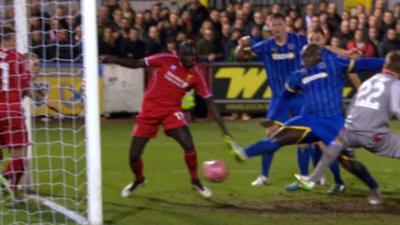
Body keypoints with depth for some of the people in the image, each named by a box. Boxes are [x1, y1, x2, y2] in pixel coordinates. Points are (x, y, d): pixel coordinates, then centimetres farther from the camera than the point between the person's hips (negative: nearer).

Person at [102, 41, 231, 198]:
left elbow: (210, 103, -3)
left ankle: (195, 181, 3)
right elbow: (136, 64, -4)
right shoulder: (167, 60, -10)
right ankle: (138, 179, 32)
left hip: (172, 111, 0)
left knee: (189, 145, -21)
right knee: (134, 156, -2)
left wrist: (223, 129, -7)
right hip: (150, 109, 0)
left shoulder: (195, 75, -7)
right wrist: (115, 60, -19)